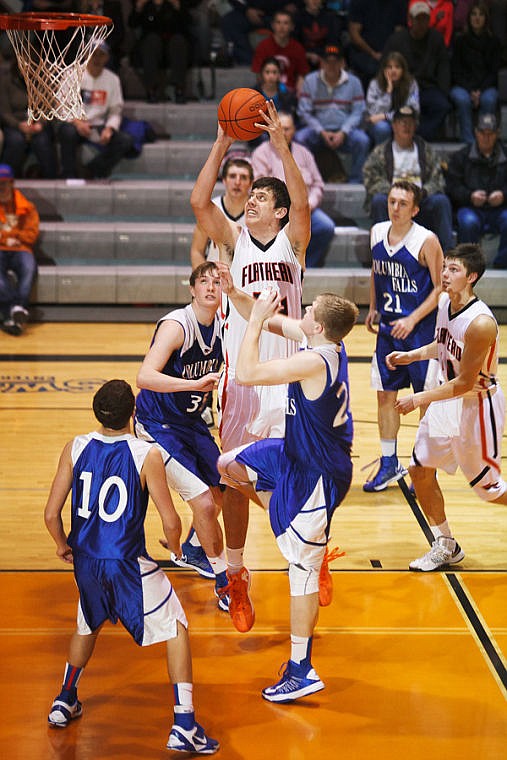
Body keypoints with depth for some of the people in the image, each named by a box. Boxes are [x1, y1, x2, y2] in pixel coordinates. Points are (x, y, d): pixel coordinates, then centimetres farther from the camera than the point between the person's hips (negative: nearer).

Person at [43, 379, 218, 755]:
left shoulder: (75, 449, -5)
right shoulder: (147, 455, -15)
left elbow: (51, 514, -3)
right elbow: (170, 522, -14)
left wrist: (63, 545, 18)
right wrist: (175, 549, 9)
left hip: (86, 561, 5)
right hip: (129, 566, -4)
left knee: (88, 626, 32)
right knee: (176, 630, 10)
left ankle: (65, 702, 44)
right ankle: (184, 726, 3)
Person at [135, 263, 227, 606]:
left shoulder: (222, 324, -4)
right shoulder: (176, 326, -26)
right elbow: (145, 377, -38)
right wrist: (196, 384, -47)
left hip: (192, 421, 8)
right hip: (157, 426, -8)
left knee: (220, 494, 19)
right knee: (204, 502, -14)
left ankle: (192, 551, 47)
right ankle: (223, 579, 6)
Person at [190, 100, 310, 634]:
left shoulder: (292, 242, 0)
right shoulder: (233, 240, 3)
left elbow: (302, 205, -20)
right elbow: (199, 201, -12)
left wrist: (281, 145, -26)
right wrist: (222, 144, -14)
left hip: (288, 376, -1)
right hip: (240, 377, 1)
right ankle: (236, 578, 17)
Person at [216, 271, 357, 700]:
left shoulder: (315, 361, -29)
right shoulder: (325, 343, -2)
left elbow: (247, 375, -30)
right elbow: (277, 322, 14)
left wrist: (256, 319, -21)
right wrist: (236, 297, 2)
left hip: (317, 475, -9)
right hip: (297, 454, 9)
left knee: (302, 569, -3)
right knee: (229, 466, 20)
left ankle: (301, 672, 6)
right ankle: (302, 533, 24)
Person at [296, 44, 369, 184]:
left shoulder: (353, 82, 6)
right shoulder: (310, 80, 5)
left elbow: (358, 112, 2)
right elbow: (304, 112, 1)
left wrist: (342, 133, -13)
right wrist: (322, 133, -11)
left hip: (345, 131, 0)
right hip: (318, 130, 0)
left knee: (362, 140, -30)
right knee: (299, 138, -29)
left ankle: (355, 182, -16)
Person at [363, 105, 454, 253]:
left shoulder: (426, 150, 19)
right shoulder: (380, 152, 13)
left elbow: (437, 180, 10)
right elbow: (370, 178, -1)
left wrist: (423, 192, -12)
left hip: (420, 203, 1)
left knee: (441, 201, -27)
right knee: (378, 200, -33)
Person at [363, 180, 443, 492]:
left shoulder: (427, 240, -15)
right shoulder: (377, 232, 2)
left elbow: (440, 288, -13)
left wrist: (412, 320, -18)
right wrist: (373, 308, 11)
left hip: (420, 329, -6)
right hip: (388, 327, 6)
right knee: (385, 394, 10)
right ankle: (390, 464, 23)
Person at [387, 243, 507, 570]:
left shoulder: (481, 323, -29)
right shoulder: (444, 302, -4)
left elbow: (465, 383, -25)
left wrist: (419, 399, -22)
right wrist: (411, 356, 4)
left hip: (478, 404, -8)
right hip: (449, 399, 8)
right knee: (420, 469, 7)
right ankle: (446, 546, 22)